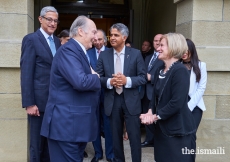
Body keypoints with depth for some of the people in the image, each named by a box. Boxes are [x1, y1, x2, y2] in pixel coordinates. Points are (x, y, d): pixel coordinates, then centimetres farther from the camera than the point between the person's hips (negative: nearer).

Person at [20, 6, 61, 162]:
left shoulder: (57, 41, 12)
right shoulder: (31, 39, -7)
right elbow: (26, 73, -13)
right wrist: (29, 103, -17)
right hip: (39, 100, -6)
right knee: (37, 143, 6)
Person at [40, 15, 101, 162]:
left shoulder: (81, 52, 16)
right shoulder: (68, 50, -16)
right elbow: (80, 82, -28)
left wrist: (93, 77, 0)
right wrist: (96, 77, -9)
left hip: (78, 122, 10)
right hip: (67, 123, -10)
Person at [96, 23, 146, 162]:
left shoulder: (135, 54, -2)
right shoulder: (104, 55, 2)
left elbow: (143, 77, -4)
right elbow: (98, 78, 1)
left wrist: (127, 80, -20)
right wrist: (109, 82, -18)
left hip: (131, 101, -2)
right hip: (112, 101, 2)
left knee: (134, 136, 4)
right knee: (116, 136, 15)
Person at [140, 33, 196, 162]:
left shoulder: (180, 71, -18)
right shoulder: (160, 70, 9)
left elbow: (177, 102, -25)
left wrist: (156, 116, -16)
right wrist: (150, 112, -8)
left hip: (177, 128, -8)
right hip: (162, 126, 8)